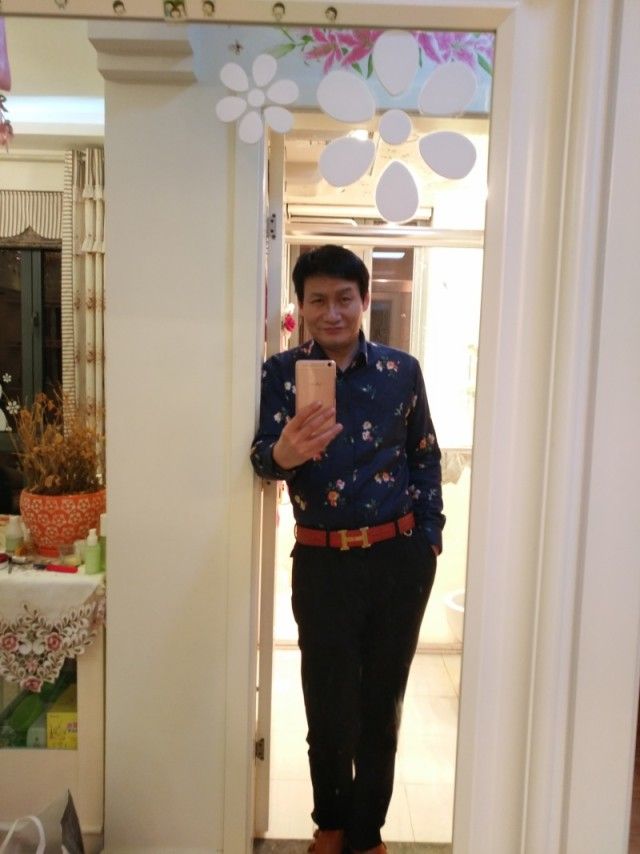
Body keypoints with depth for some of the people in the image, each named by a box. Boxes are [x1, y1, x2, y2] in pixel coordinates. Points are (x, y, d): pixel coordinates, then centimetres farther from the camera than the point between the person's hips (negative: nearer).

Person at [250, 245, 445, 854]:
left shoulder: (401, 370, 0)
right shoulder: (282, 372, -4)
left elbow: (425, 457, 8)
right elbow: (261, 457, -15)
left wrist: (430, 539, 3)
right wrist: (285, 453, -38)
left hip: (399, 558, 1)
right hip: (323, 562, -1)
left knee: (382, 701, 13)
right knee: (328, 702, 11)